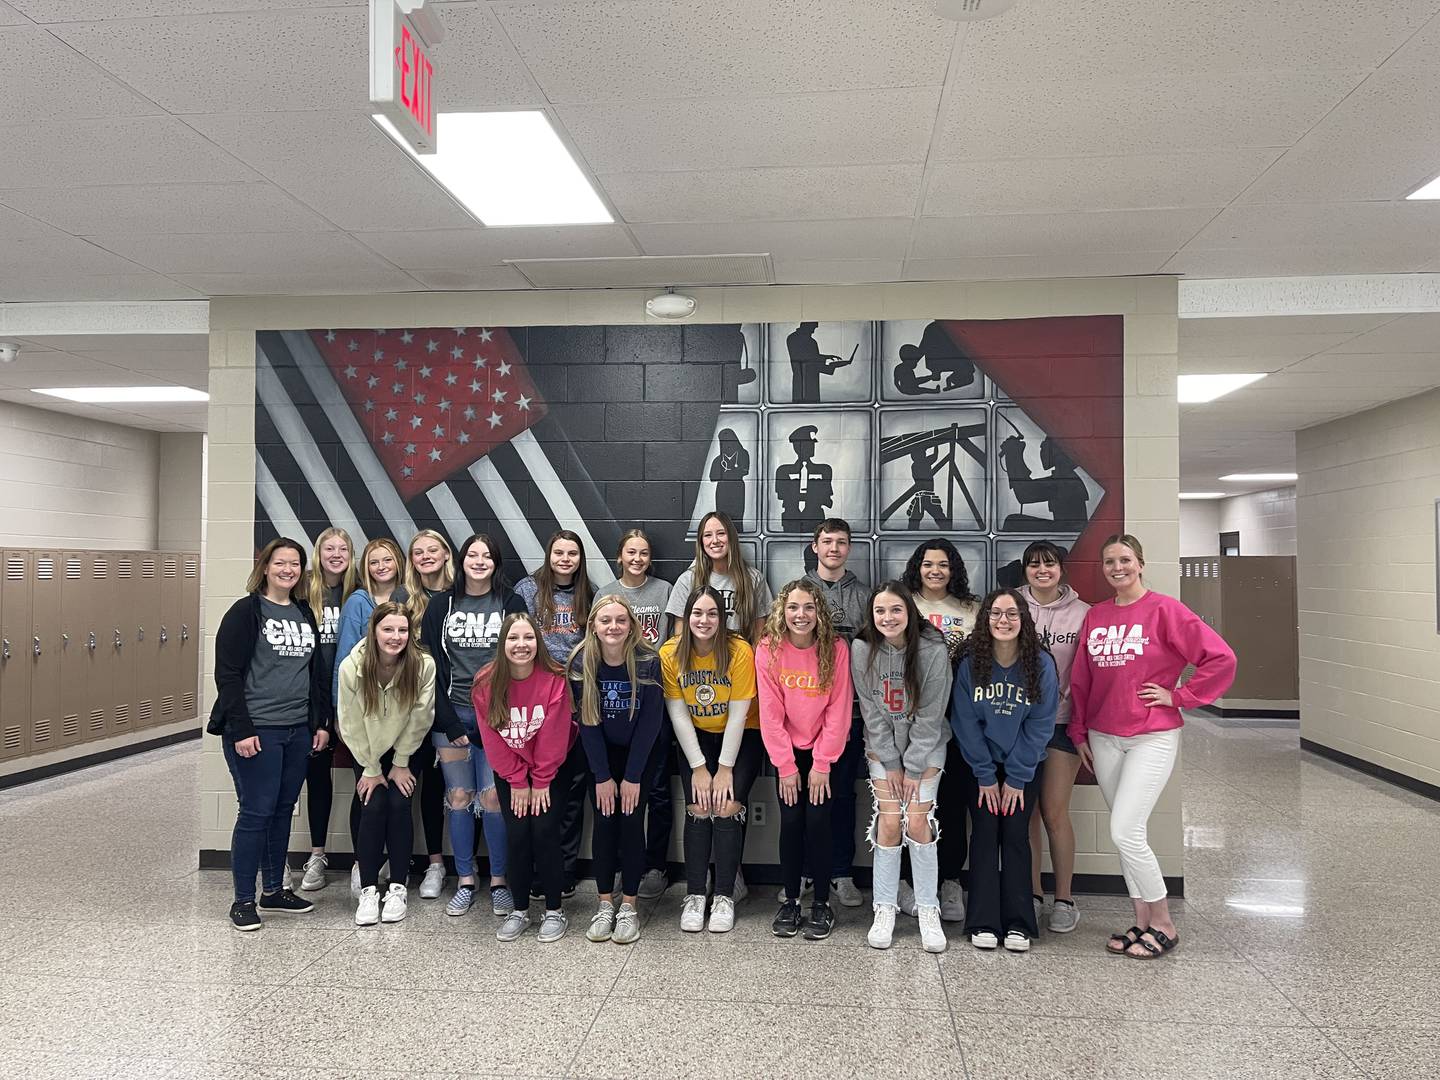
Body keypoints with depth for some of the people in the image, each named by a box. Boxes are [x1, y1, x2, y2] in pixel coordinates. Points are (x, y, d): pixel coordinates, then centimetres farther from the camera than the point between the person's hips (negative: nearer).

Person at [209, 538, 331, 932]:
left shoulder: (305, 614, 13)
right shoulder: (245, 612, -6)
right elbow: (228, 675, -10)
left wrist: (322, 721, 11)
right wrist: (241, 730, -16)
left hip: (298, 730, 6)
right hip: (256, 731, -6)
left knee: (283, 809, 13)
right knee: (256, 812, -2)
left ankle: (273, 891, 25)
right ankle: (243, 900, 10)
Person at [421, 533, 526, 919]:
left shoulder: (511, 603, 4)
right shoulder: (441, 605, 7)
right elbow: (433, 664, 3)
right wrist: (450, 724, -5)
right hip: (452, 714, 2)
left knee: (493, 798, -4)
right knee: (459, 797, 5)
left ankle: (499, 882, 10)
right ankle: (465, 883, 17)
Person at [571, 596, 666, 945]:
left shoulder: (647, 662, -21)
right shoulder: (582, 663, -16)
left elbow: (651, 720, -17)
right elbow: (588, 720, -11)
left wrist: (632, 776, -16)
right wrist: (602, 776, -11)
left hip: (641, 751, -1)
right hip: (601, 751, 1)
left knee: (631, 819, -8)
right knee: (603, 821, -4)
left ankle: (629, 906, 4)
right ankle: (605, 904, 8)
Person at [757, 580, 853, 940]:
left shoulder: (836, 648, -13)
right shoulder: (769, 650, -12)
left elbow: (838, 711, -11)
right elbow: (770, 713, -9)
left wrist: (821, 765, -12)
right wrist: (786, 767, -9)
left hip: (826, 749, -1)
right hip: (787, 749, 1)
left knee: (817, 820, -8)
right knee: (790, 821, -4)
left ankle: (822, 903, 8)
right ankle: (790, 901, 13)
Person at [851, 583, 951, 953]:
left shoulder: (933, 651, -19)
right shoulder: (862, 650, -14)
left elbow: (930, 716, -14)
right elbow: (872, 713, -8)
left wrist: (913, 768, -12)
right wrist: (891, 765, -8)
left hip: (926, 745, -1)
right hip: (883, 745, 1)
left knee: (917, 821, -10)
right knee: (889, 820, -9)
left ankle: (928, 910, 4)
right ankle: (885, 908, 5)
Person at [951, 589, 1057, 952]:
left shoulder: (1041, 664, -13)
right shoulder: (970, 663, -12)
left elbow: (1039, 725, -10)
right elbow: (966, 723, -8)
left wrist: (1017, 778, -10)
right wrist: (986, 776, -9)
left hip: (1023, 765, 0)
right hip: (982, 764, 0)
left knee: (1016, 834, -2)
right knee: (985, 833, -3)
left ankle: (1018, 924, 6)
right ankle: (983, 923, 3)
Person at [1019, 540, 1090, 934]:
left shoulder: (1082, 613, 2)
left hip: (1062, 720, -1)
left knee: (1054, 812, -1)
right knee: (1024, 811, 6)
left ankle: (1064, 899, 13)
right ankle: (1033, 896, 19)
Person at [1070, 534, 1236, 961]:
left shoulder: (1164, 609, -8)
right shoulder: (1095, 616, 8)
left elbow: (1221, 658, -11)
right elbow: (1081, 680, 13)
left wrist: (1177, 695, -9)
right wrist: (1079, 733, 12)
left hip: (1152, 737, -5)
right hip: (1103, 739, 5)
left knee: (1125, 832, -11)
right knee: (1127, 834, 10)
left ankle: (1163, 924, 7)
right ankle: (1142, 922, 22)